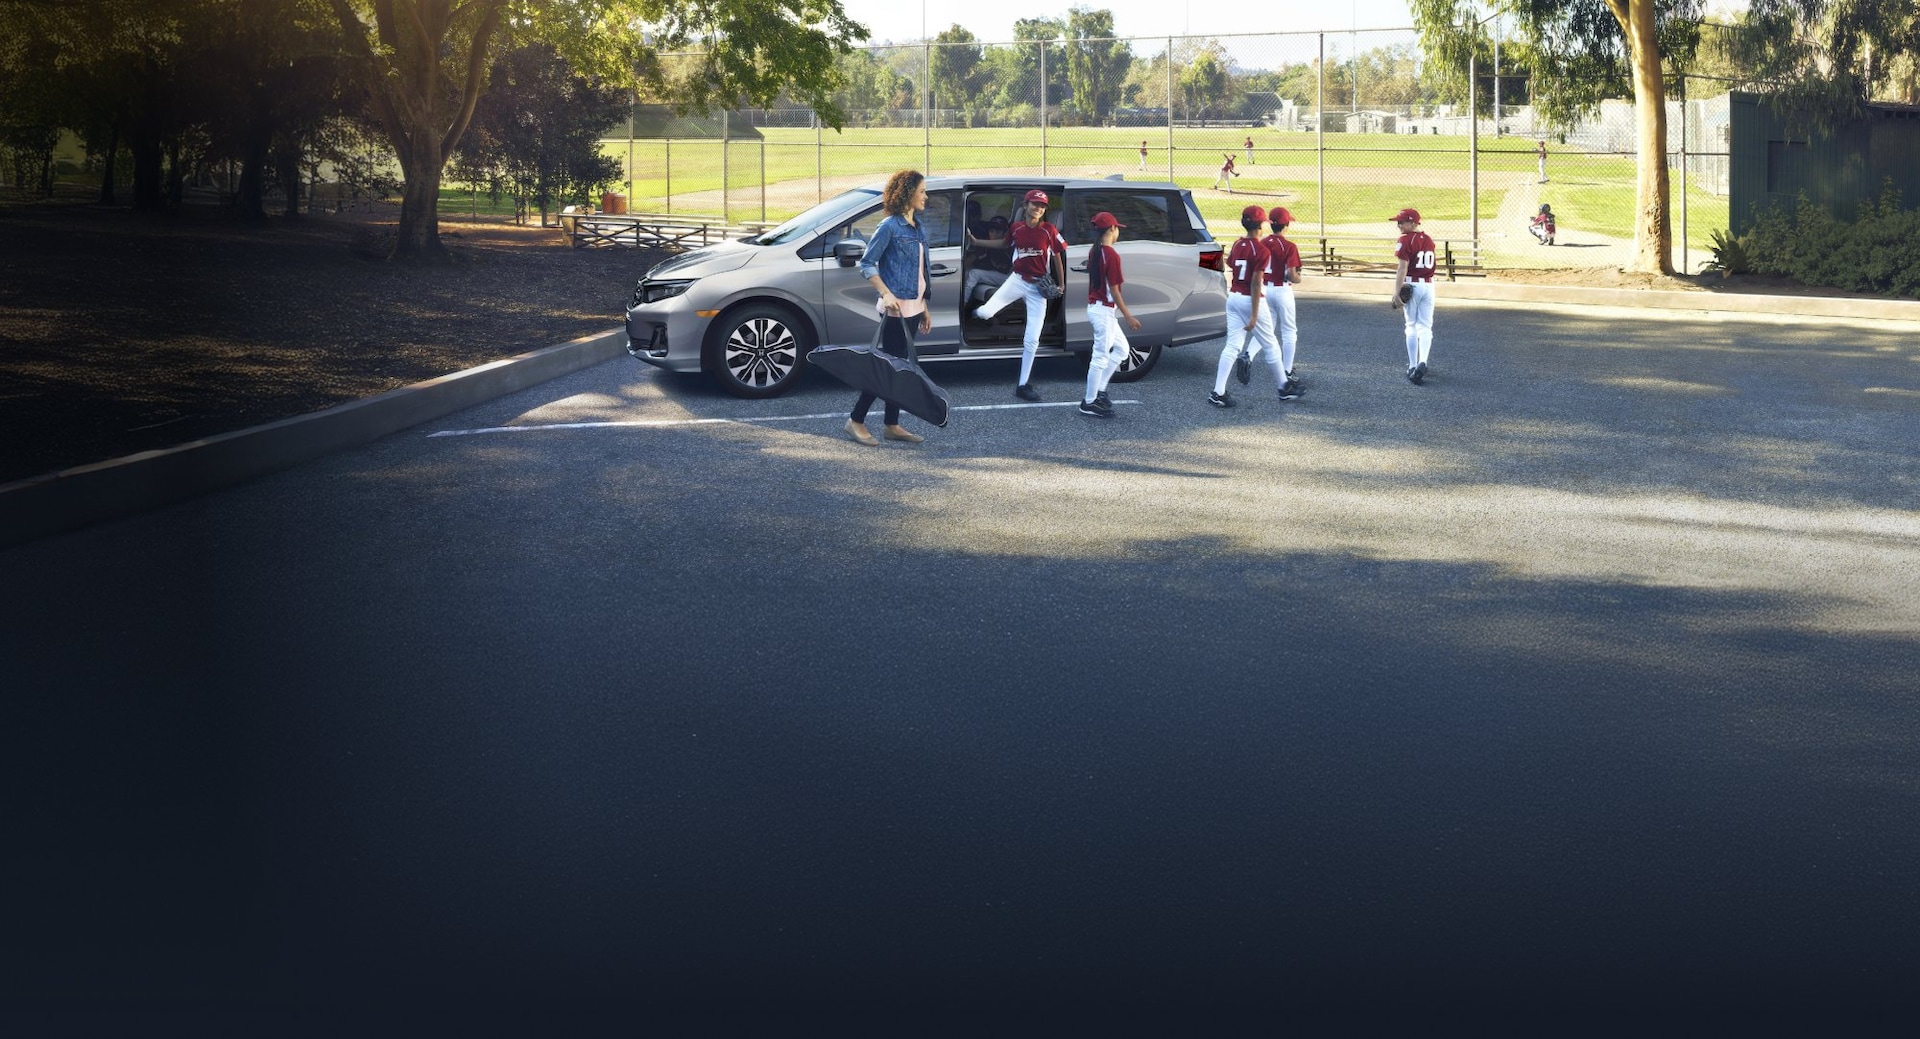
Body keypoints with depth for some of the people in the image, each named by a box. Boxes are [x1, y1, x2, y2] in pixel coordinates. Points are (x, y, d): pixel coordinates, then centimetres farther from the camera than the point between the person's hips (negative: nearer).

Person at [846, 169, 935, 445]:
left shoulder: (917, 228, 13)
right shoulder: (889, 227, -11)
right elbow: (867, 263, -12)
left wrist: (924, 308, 19)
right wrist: (886, 294, -21)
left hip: (913, 308, 8)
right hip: (896, 307, -8)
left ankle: (892, 425, 16)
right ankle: (856, 421, 0)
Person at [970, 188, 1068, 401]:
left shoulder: (1049, 231, -8)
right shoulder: (1016, 228, -2)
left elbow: (1057, 256, 2)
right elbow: (1004, 244, 18)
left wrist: (1061, 284, 2)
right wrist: (976, 242, 16)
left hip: (1039, 286, -1)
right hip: (1017, 280, 1)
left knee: (1032, 340, -1)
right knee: (985, 313, -19)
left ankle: (1023, 385, 9)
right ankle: (979, 312, 22)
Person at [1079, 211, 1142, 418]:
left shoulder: (1094, 252, 8)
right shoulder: (1111, 255, -18)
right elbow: (1114, 290, -18)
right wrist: (1128, 317, -13)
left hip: (1094, 307, 10)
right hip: (1104, 310, -10)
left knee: (1121, 348, 19)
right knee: (1100, 357, -2)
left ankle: (1099, 391, 19)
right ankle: (1089, 403, 5)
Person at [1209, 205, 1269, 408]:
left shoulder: (1237, 245, 6)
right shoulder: (1261, 250, -15)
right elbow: (1255, 284, -18)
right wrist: (1254, 315, -19)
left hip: (1233, 298, 6)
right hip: (1250, 300, -6)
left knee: (1232, 346, 3)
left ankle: (1218, 392, -8)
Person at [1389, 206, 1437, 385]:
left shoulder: (1406, 239, -10)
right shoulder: (1428, 239, 11)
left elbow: (1402, 267, -17)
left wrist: (1397, 291, -20)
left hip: (1412, 284, -5)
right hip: (1429, 285, 5)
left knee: (1411, 326, 6)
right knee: (1425, 326, 5)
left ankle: (1412, 366, 9)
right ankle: (1422, 362, -14)